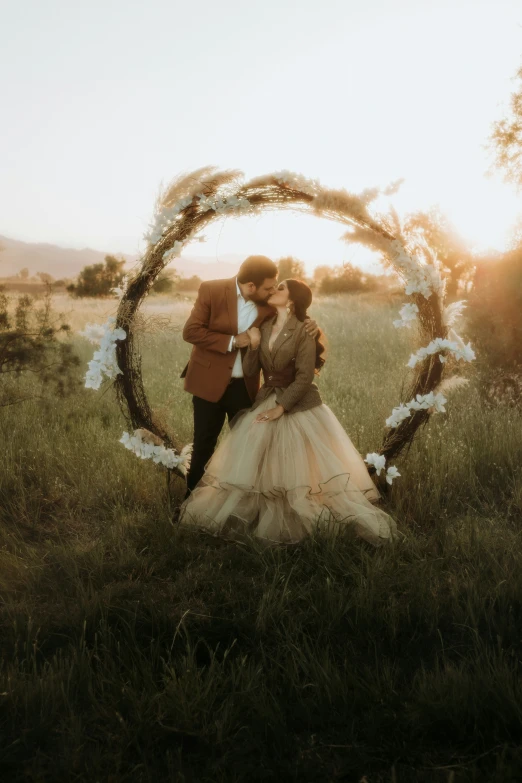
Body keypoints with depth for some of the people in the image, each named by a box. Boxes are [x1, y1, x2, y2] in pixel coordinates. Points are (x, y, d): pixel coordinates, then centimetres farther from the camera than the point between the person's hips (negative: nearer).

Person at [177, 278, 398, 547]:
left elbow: (304, 377, -16)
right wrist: (253, 345, -10)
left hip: (298, 406, -6)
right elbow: (249, 372, 3)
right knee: (250, 465, 4)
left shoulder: (304, 332, -11)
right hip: (266, 401, 6)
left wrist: (281, 407, -19)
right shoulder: (264, 327, 7)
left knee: (302, 469, -3)